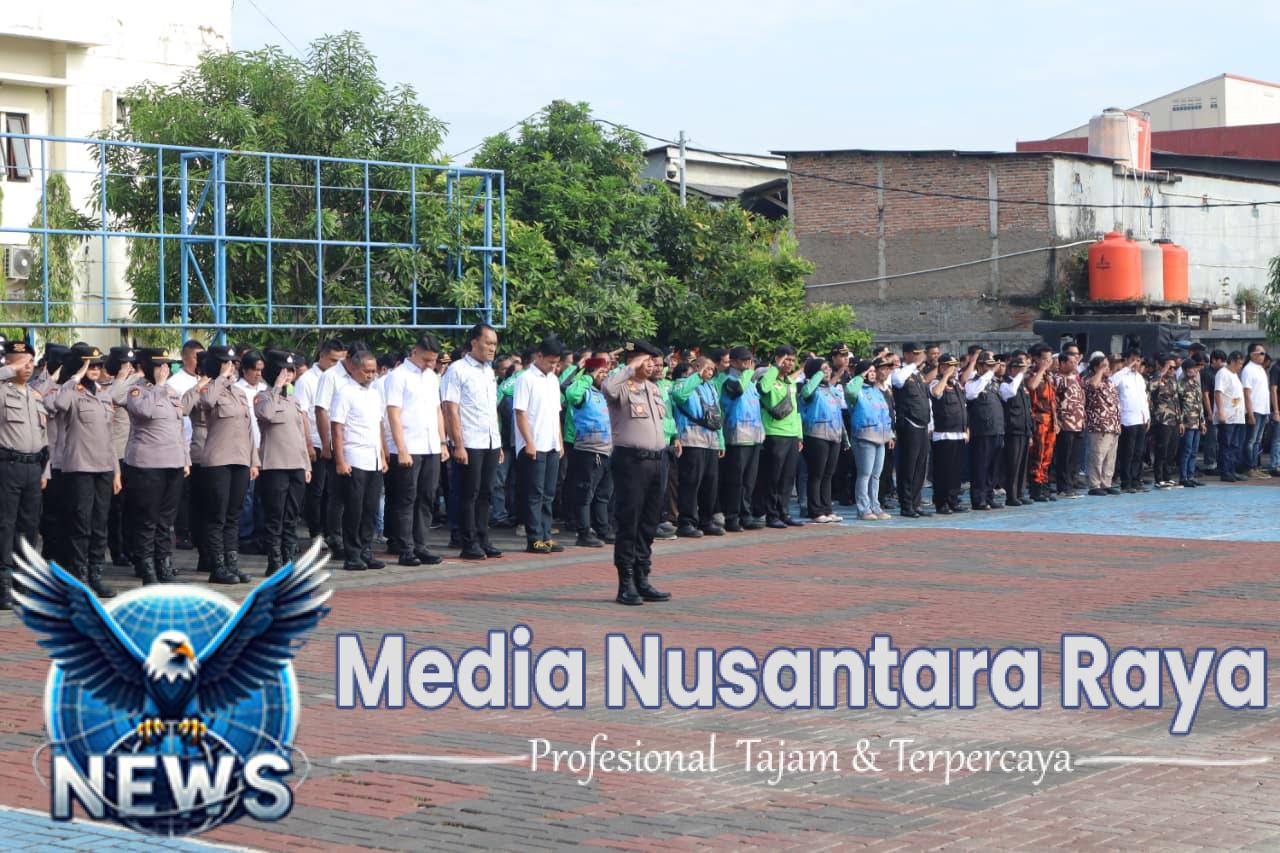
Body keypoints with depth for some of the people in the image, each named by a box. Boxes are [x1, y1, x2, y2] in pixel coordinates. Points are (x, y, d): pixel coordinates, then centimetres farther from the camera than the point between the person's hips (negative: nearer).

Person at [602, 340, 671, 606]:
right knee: (629, 522, -5)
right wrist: (631, 369, -21)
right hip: (631, 461, -8)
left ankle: (642, 579, 17)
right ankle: (626, 584, -1)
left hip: (655, 460, 8)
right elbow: (607, 387, -32)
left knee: (649, 522, 11)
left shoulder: (652, 387, 17)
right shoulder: (623, 388, -8)